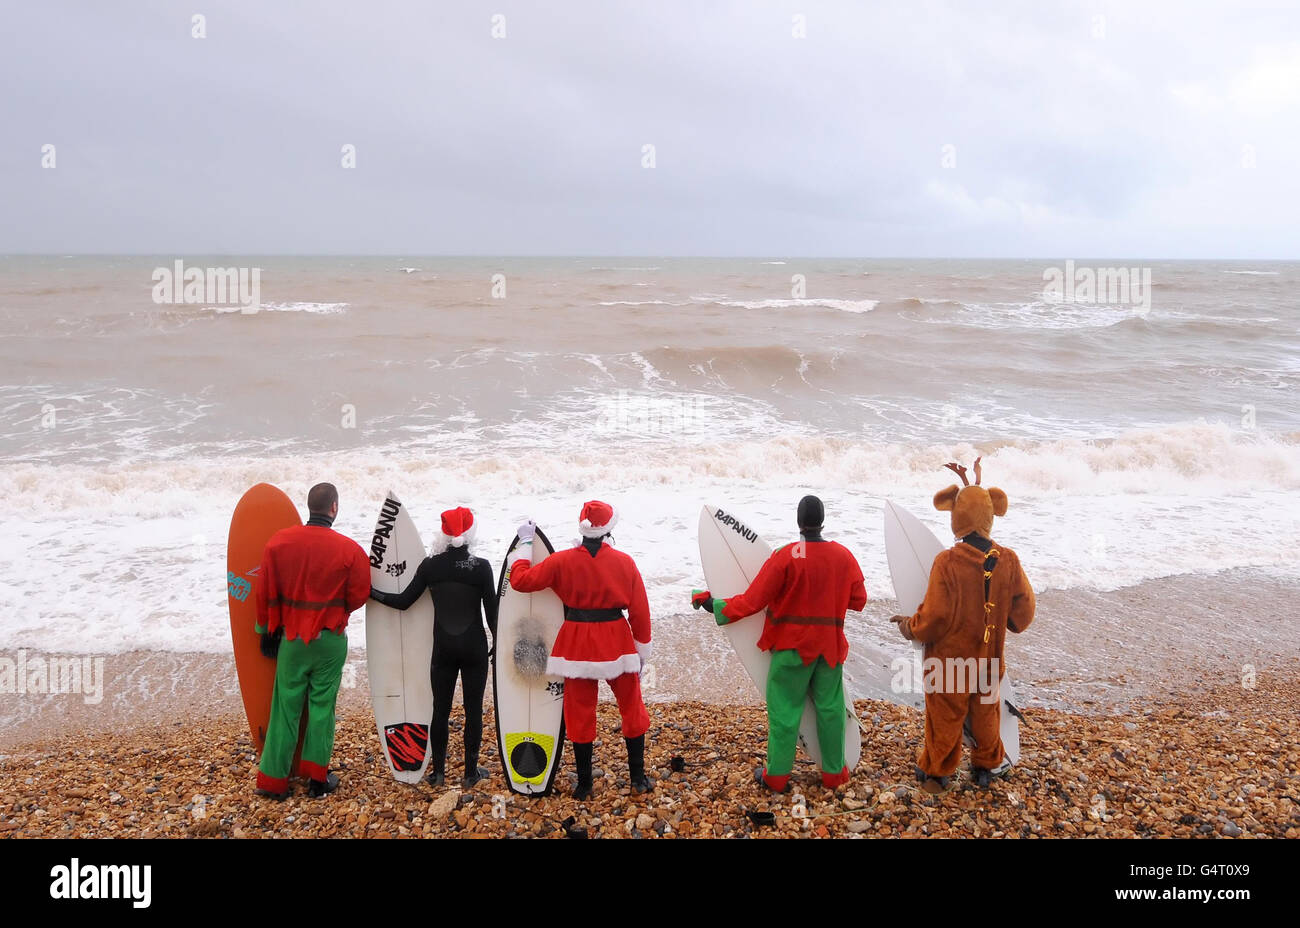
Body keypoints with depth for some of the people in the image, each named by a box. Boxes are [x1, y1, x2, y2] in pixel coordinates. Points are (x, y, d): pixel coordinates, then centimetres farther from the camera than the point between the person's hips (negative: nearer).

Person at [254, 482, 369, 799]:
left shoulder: (278, 542, -6)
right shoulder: (350, 550, -13)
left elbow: (267, 594, -1)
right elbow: (358, 597, -5)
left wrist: (267, 631, 11)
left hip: (291, 638, 2)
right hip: (331, 641, -2)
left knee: (285, 707, 10)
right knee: (322, 705, 9)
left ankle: (273, 779, 16)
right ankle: (317, 778, 15)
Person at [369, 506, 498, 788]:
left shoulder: (430, 565, -6)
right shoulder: (481, 567, -11)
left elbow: (403, 601, 0)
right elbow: (491, 611, -8)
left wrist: (371, 592, 15)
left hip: (443, 648, 2)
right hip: (474, 648, -2)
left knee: (440, 709, 12)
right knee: (473, 709, 8)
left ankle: (438, 772, 20)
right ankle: (471, 772, 15)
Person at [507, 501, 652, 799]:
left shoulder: (562, 561, -8)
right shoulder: (624, 562, -6)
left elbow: (520, 580, -2)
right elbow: (640, 611, -3)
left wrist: (525, 543, 10)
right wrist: (643, 651, 8)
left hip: (577, 644, 0)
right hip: (617, 641, 0)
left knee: (580, 714, 11)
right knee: (632, 709, 15)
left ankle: (584, 784, 19)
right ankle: (638, 778, 21)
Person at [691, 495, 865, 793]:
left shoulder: (785, 556, -18)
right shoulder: (845, 556, -5)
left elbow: (753, 601, -16)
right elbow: (858, 600, 5)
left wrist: (715, 605, -5)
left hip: (792, 646, -3)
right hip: (831, 645, 4)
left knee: (784, 709, 8)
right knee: (830, 707, 15)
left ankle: (777, 776, 17)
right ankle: (834, 773, 27)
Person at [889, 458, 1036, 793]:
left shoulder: (947, 562, -24)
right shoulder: (1008, 561, -11)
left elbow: (935, 618, -21)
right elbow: (1023, 612, -1)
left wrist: (910, 627, -1)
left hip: (949, 660, -3)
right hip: (989, 658, 4)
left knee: (944, 719, 13)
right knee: (985, 716, 24)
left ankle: (936, 773, 29)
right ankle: (987, 765, 41)